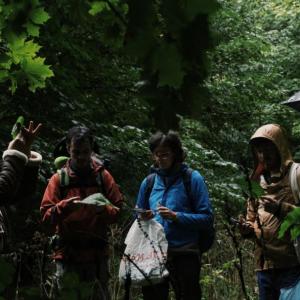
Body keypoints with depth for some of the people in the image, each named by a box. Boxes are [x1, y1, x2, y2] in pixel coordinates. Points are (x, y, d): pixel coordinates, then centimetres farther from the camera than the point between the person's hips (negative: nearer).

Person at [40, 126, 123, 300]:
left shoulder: (103, 176, 6)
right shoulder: (59, 178, 4)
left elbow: (117, 211, 5)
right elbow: (47, 216, -2)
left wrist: (103, 209, -15)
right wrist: (65, 207, -19)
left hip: (97, 253, 0)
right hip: (67, 253, 0)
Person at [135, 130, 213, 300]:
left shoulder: (192, 179, -1)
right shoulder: (148, 182, 11)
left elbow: (207, 217, -6)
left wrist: (176, 216, -17)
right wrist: (143, 219, -4)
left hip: (184, 256, -4)